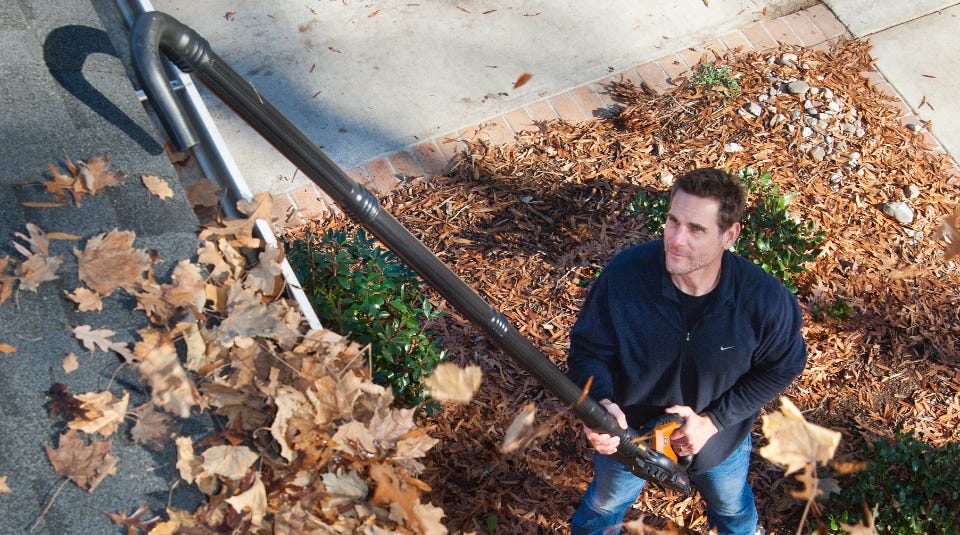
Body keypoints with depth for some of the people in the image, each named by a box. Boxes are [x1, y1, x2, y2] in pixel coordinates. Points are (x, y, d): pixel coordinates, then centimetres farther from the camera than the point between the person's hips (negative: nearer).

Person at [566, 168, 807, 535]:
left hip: (720, 435, 1)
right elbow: (588, 349, -20)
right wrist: (601, 402, -42)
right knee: (606, 502, 31)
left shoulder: (767, 299, -32)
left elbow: (782, 367, -14)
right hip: (627, 431, -1)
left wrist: (713, 420, -22)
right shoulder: (623, 274, -34)